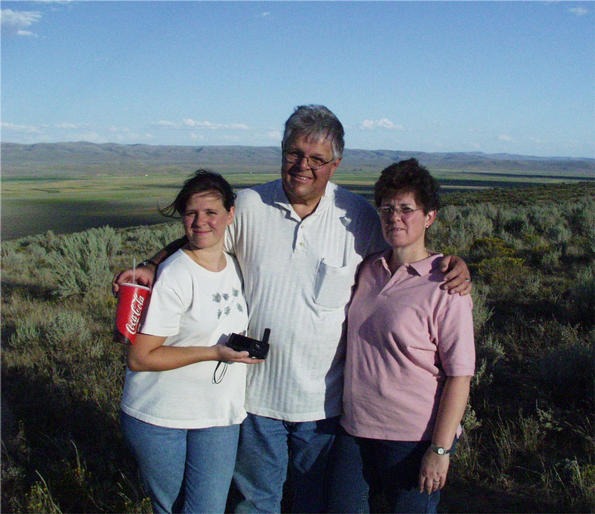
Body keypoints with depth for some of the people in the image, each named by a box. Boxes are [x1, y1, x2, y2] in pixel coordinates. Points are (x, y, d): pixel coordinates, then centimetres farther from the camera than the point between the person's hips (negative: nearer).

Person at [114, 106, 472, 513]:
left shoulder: (358, 215, -7)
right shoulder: (249, 205, -7)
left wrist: (452, 264, -12)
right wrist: (151, 269, -8)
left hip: (324, 398, 0)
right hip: (258, 389, 0)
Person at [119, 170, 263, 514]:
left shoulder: (237, 266, 3)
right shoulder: (175, 276, -18)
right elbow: (140, 357, -18)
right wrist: (214, 353, -21)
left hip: (220, 419, 5)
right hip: (160, 420, -5)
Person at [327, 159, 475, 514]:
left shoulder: (445, 287, -13)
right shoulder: (369, 270, 5)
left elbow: (459, 377, -14)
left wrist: (440, 449, -15)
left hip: (415, 440, -5)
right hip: (355, 430, 5)